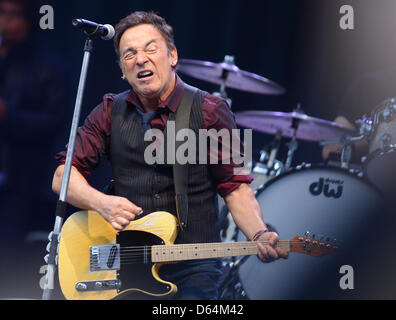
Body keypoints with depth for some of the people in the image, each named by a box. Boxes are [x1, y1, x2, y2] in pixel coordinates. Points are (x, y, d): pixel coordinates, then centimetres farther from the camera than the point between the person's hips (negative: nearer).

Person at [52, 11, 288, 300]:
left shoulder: (209, 112, -1)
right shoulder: (110, 114, 7)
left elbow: (235, 187, -1)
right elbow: (63, 176, 7)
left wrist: (259, 235, -19)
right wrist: (101, 202, -13)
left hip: (192, 270, -2)